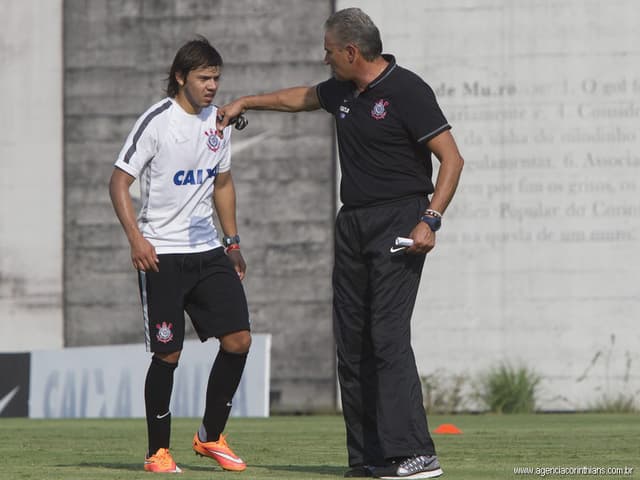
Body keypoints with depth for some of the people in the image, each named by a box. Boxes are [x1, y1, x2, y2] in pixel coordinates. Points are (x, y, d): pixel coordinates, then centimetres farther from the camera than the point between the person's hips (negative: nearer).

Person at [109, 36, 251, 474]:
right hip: (161, 255, -6)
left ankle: (211, 436, 11)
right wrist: (136, 238, -20)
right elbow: (119, 182, -9)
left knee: (239, 340, -4)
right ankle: (158, 451, 8)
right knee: (167, 355, -4)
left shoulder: (219, 121, 10)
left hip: (208, 250, 6)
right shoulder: (156, 122, -10)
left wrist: (233, 242, 20)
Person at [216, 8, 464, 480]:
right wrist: (245, 102, 42)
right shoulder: (343, 91, 12)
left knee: (388, 335, -18)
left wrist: (430, 220, -21)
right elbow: (302, 98, 35)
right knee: (351, 341, 4)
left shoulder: (407, 90, -11)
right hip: (353, 223, 8)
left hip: (398, 221, -8)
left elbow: (451, 158, -13)